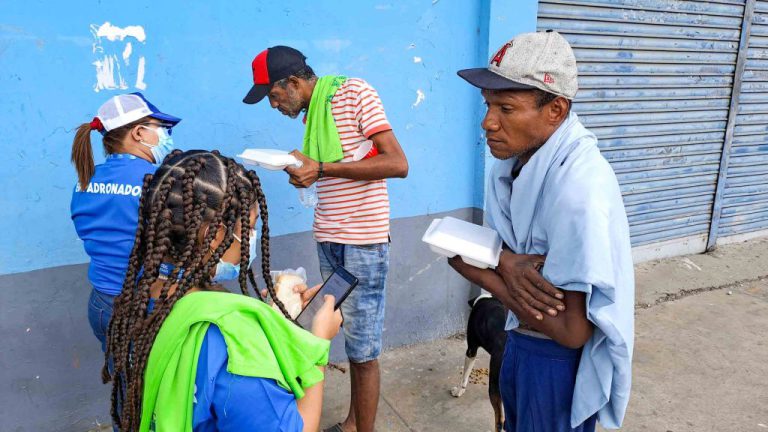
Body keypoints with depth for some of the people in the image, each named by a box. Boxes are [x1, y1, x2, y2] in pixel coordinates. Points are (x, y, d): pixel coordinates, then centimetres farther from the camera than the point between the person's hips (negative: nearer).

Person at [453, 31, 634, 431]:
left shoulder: (578, 190, -33)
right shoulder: (515, 158, -8)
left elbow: (571, 331, -30)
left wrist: (472, 266, -22)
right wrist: (507, 264, -23)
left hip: (562, 357, -7)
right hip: (521, 337, 7)